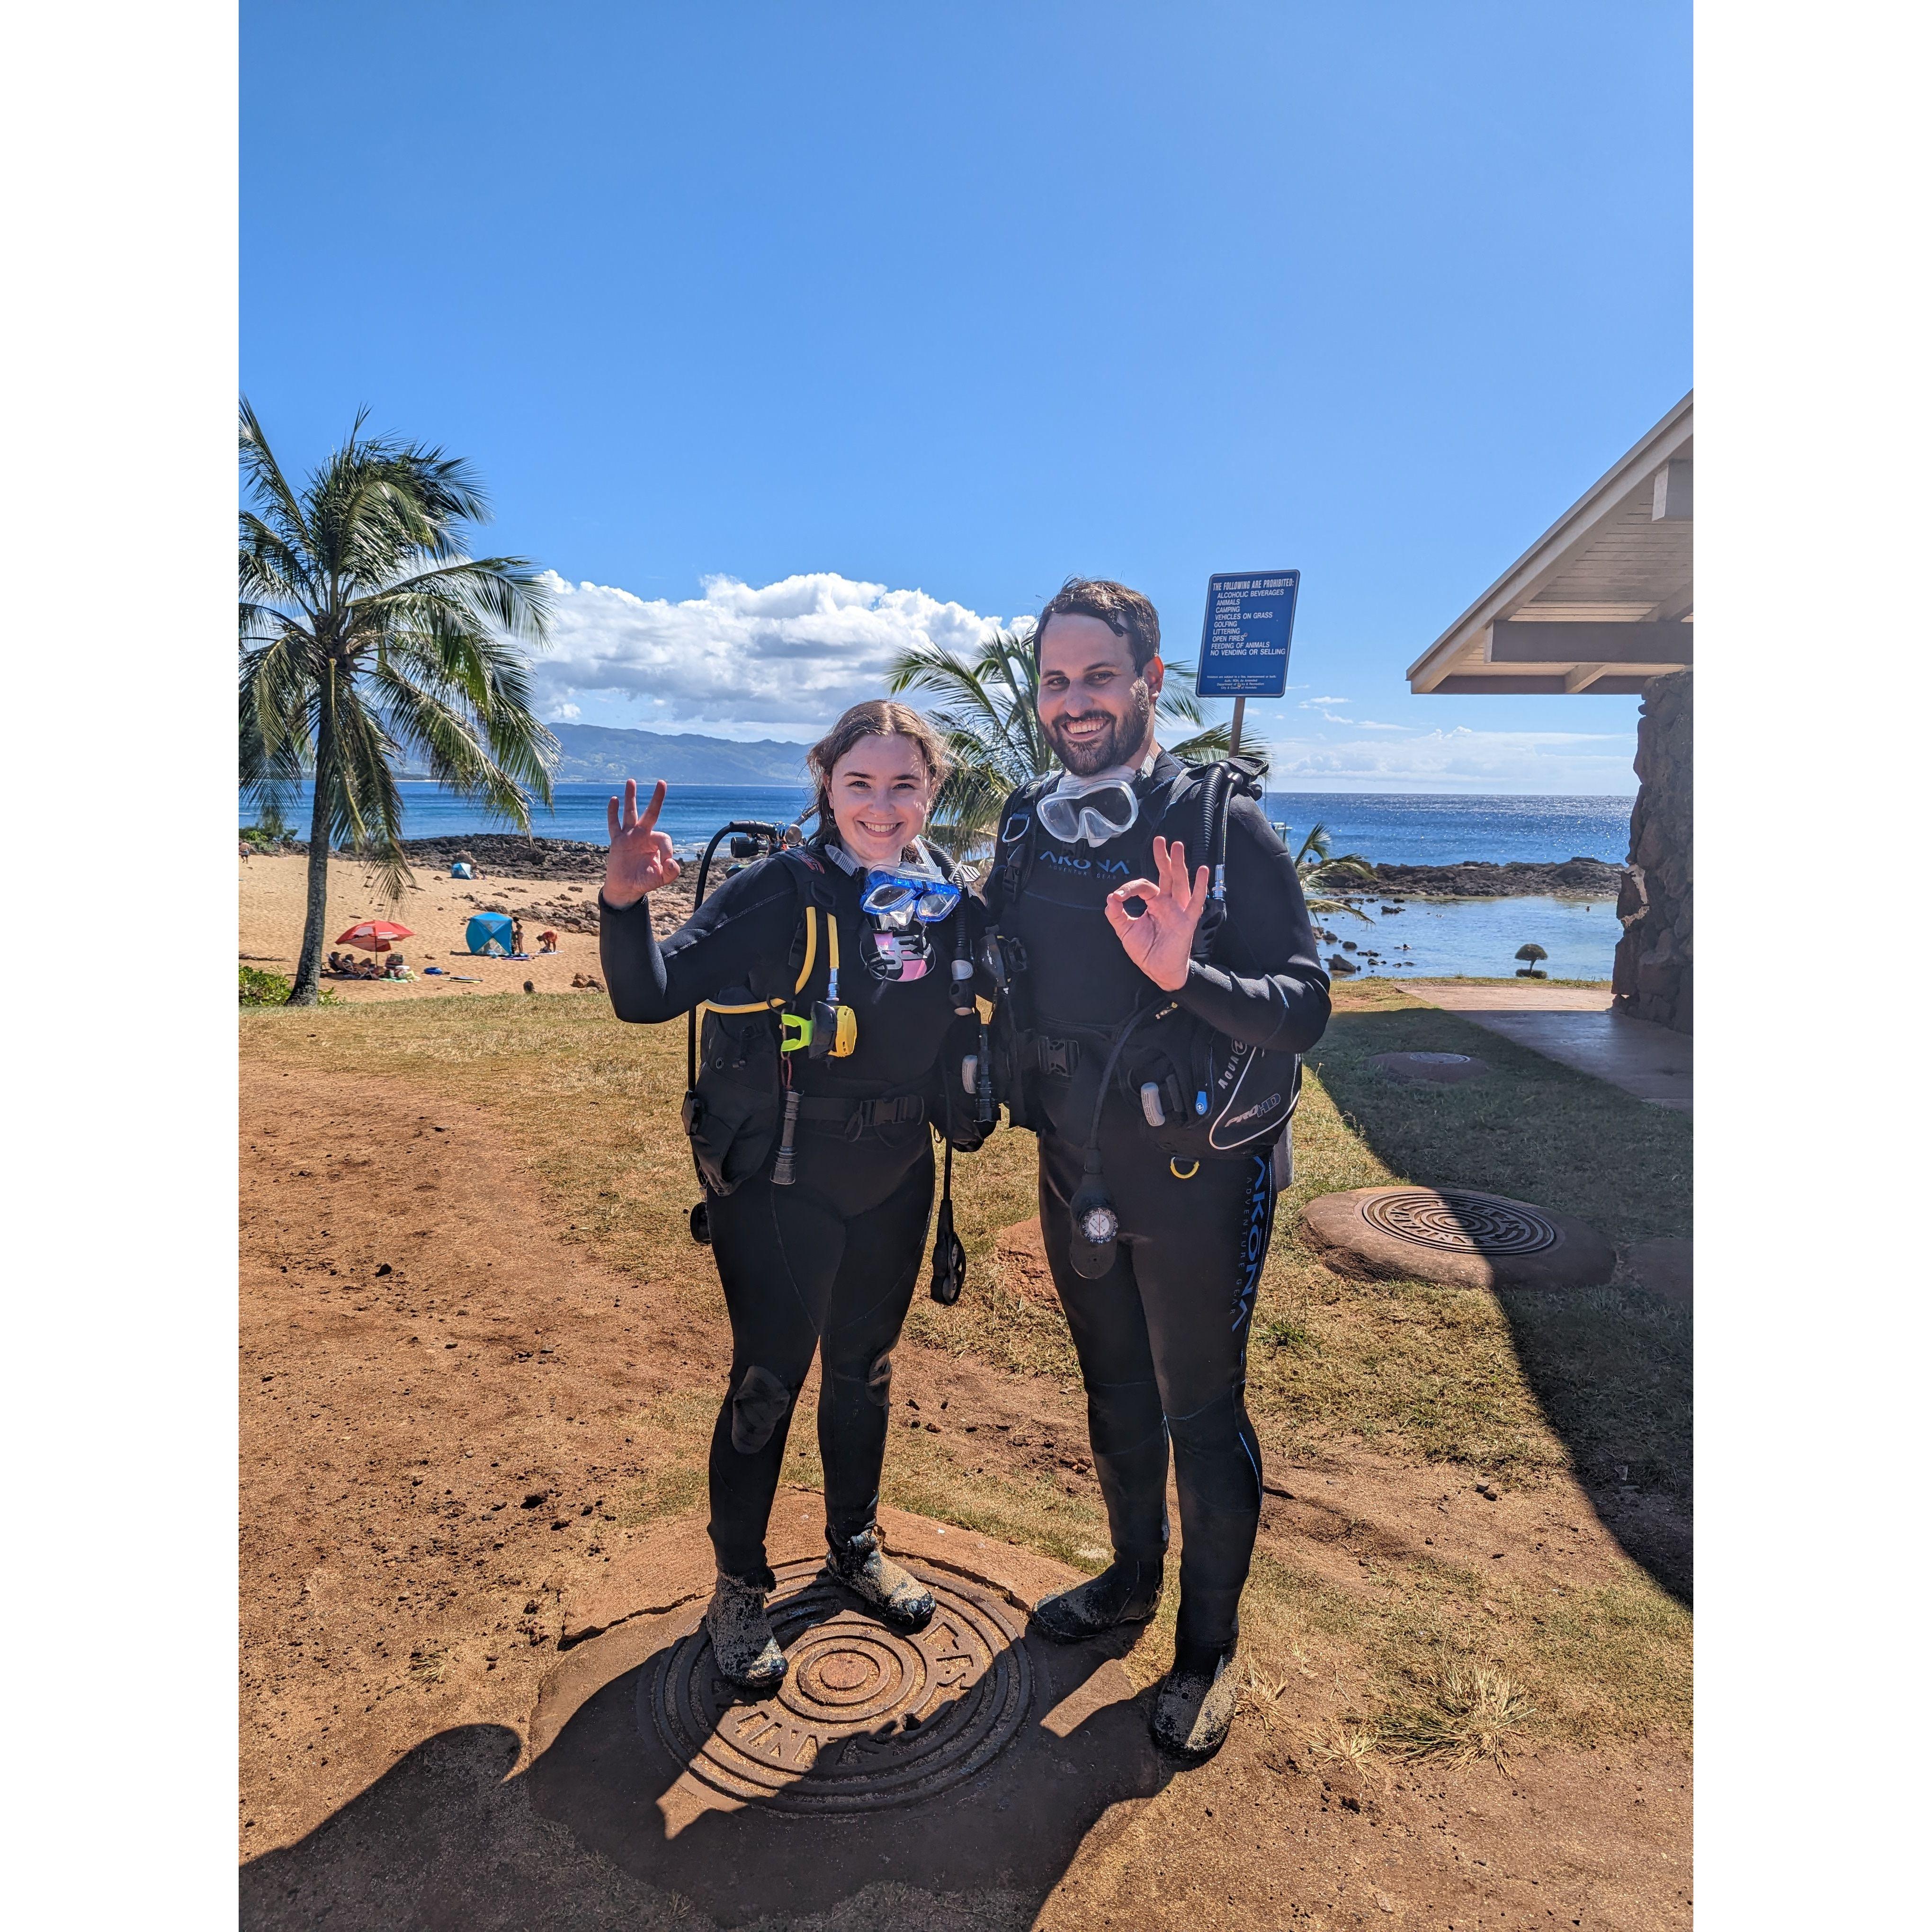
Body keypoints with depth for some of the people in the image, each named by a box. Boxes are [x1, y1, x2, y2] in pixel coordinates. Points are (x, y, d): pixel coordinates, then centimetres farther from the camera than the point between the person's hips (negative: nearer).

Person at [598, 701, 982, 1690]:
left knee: (864, 1368, 21)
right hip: (782, 1187, -5)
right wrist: (623, 902, -40)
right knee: (767, 1382, 7)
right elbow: (651, 996, -24)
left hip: (895, 1182, 5)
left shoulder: (948, 902, -2)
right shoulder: (779, 891, -17)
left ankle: (856, 1545, 45)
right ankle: (739, 1589, 32)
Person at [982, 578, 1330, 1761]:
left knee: (1202, 1415, 10)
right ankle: (1133, 1577, 47)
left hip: (1196, 1175, -5)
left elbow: (1307, 1006, -19)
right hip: (1075, 1171, 5)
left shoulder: (1223, 826, -15)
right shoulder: (1027, 829, 1)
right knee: (1113, 1392, 22)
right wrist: (1020, 1108, -1)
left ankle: (1210, 1650, 33)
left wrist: (1186, 972, -35)